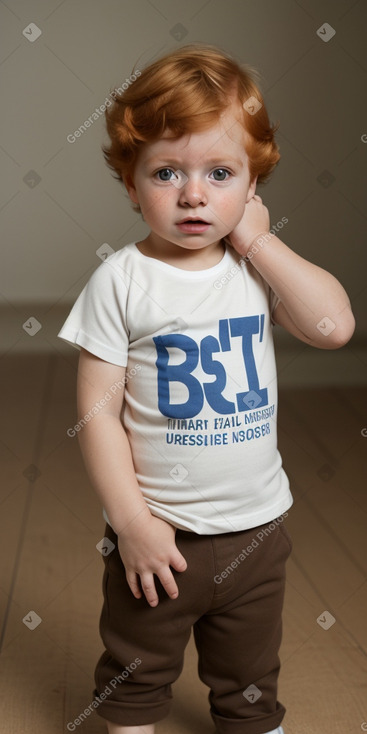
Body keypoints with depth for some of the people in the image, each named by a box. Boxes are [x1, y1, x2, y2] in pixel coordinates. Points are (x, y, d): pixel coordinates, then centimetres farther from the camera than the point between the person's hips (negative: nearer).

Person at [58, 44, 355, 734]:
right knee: (135, 676, 20)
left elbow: (333, 326, -17)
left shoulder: (258, 266, -2)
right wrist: (132, 521, -15)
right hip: (157, 533, -2)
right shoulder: (121, 281, -13)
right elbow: (98, 413, -13)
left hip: (257, 528, 3)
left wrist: (259, 240, -16)